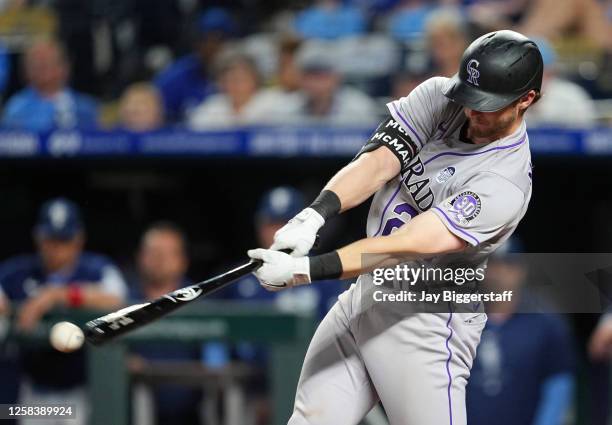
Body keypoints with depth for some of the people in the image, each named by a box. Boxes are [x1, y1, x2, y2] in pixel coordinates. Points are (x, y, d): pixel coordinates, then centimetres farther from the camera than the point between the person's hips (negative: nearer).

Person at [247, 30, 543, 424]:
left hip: (425, 322, -6)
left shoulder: (507, 183, -24)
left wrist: (305, 270, -37)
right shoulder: (439, 97, -4)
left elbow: (406, 247, -31)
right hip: (363, 296, 6)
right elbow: (377, 163, -15)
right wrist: (316, 215, -34)